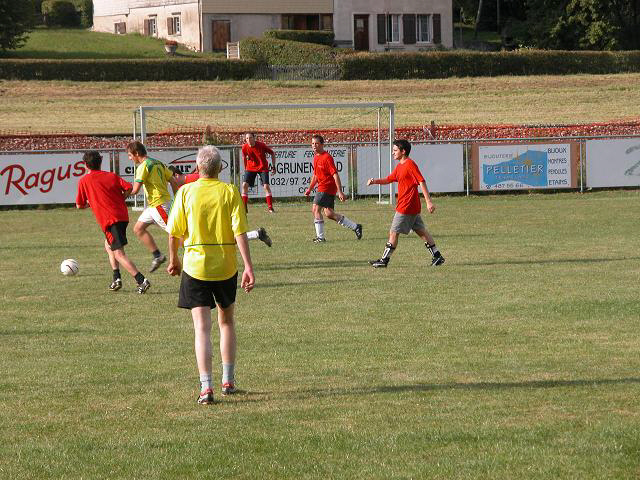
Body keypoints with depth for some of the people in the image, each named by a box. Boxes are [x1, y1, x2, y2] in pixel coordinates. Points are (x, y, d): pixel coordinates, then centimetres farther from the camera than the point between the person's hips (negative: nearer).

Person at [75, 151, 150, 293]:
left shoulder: (84, 181, 3)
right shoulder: (112, 176, 12)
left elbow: (79, 205, 7)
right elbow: (128, 188, -2)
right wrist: (119, 200, 13)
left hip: (109, 220, -6)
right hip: (123, 216, 6)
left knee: (119, 254, -10)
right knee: (108, 245, 27)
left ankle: (141, 280, -24)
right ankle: (116, 277, 15)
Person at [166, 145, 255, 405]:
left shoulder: (186, 192, -6)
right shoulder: (230, 192, -5)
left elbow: (174, 232, -2)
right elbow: (240, 232, -11)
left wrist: (173, 259, 15)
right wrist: (249, 267, -9)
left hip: (195, 267, -1)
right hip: (226, 267, 1)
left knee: (202, 328, -2)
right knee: (226, 321, 21)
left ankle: (206, 387, -14)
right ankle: (228, 381, 26)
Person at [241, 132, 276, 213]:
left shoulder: (261, 145, -18)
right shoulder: (245, 147, -12)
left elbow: (272, 153, -5)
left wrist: (273, 166, -6)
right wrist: (245, 169, 14)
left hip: (263, 168, -2)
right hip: (251, 168, 2)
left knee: (266, 186, -14)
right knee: (244, 185, -11)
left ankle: (270, 207, -4)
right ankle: (244, 207, -1)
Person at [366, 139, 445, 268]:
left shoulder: (410, 164, -15)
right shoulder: (399, 167, 15)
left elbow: (422, 182, -19)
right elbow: (388, 179, 25)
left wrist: (428, 201, -24)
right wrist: (375, 181, 6)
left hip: (406, 207, -10)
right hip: (413, 208, 10)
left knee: (393, 233, -3)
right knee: (421, 231, 11)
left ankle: (384, 260, 3)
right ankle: (437, 256, 12)